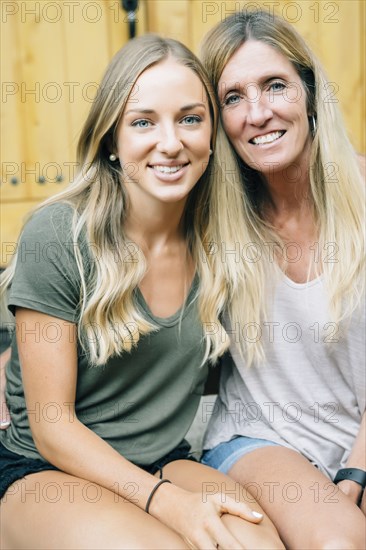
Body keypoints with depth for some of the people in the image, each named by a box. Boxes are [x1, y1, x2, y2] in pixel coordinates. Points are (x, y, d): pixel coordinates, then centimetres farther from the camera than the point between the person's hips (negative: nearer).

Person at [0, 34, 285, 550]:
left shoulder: (222, 238, -2)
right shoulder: (58, 236, -15)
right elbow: (52, 428, -13)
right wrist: (168, 502, -23)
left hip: (165, 464, 3)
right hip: (47, 472, -2)